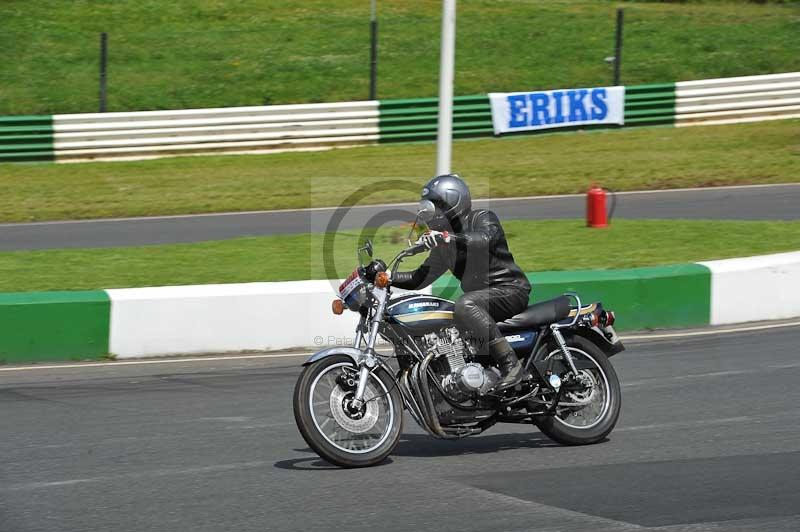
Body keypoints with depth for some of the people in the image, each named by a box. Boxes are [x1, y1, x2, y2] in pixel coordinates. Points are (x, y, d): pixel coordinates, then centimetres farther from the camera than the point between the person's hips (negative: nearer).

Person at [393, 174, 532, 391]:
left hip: (509, 290, -9)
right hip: (480, 295, 9)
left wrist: (449, 237, -43)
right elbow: (421, 278, 22)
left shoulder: (482, 218, -4)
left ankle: (510, 365, -40)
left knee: (465, 306, -36)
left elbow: (485, 239, -29)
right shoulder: (444, 244, 20)